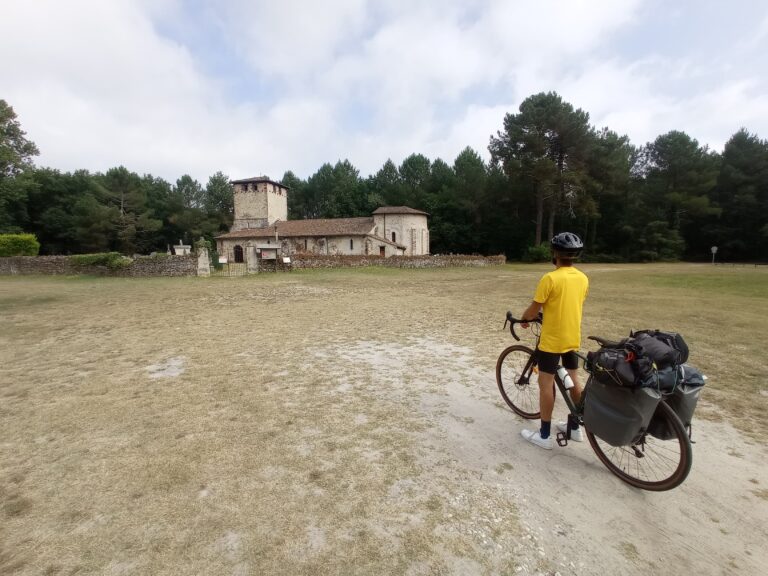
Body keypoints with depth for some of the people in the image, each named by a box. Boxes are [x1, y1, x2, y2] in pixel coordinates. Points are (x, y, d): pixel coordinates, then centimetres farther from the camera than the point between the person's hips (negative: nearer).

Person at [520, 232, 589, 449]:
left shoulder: (550, 278, -20)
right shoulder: (583, 278, 2)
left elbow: (533, 310, -16)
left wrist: (523, 319, 5)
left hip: (552, 340, -7)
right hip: (573, 339, 7)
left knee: (546, 384, 2)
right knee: (573, 380, 19)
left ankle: (544, 435, 11)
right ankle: (575, 428, 33)